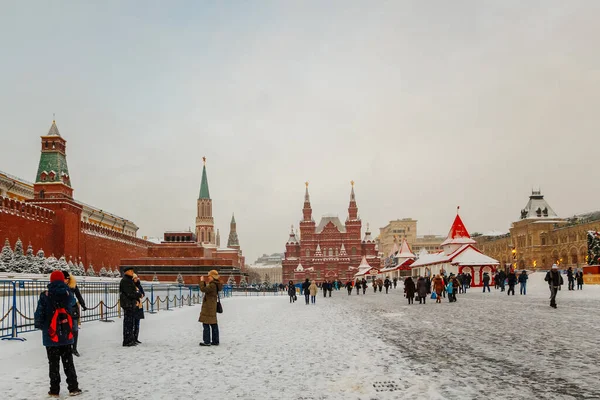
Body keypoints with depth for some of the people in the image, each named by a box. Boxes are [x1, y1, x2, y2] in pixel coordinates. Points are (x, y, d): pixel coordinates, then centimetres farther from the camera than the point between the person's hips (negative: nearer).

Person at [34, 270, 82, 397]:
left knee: (54, 364, 8)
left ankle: (55, 390, 12)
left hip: (51, 336, -2)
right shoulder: (68, 294, -3)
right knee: (68, 363, 13)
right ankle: (73, 388, 14)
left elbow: (39, 314, -8)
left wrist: (39, 325, 9)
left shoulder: (45, 296, -11)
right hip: (66, 335, 2)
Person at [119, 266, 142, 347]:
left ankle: (131, 340, 22)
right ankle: (127, 341, -3)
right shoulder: (125, 281, -14)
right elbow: (129, 293, -21)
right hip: (127, 304, -10)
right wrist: (139, 295, -10)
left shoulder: (130, 280, 18)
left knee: (131, 323, 15)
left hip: (131, 304, 10)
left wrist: (136, 300, 7)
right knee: (128, 323, -7)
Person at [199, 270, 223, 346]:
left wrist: (202, 281, -11)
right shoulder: (215, 285, 11)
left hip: (208, 308, -10)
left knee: (206, 324, -4)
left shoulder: (212, 285, -19)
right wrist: (205, 282, 16)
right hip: (212, 307, 10)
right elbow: (206, 289, 21)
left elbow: (203, 289, -23)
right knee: (214, 324, 12)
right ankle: (215, 341, 16)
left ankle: (207, 341, -2)